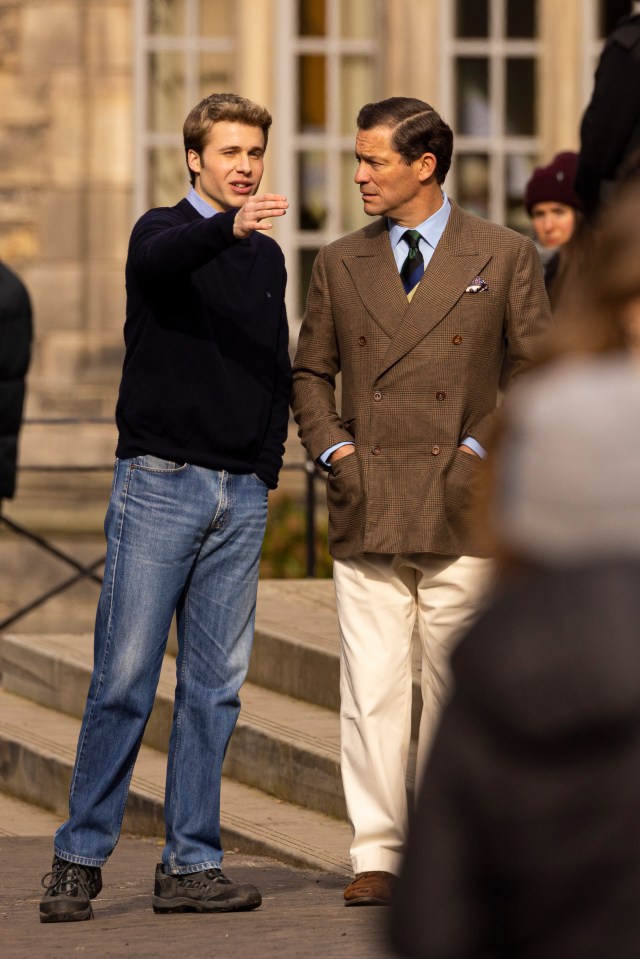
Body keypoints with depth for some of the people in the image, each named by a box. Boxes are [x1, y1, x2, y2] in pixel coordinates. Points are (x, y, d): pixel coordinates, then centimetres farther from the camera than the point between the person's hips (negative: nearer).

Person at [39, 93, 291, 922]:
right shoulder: (164, 232, -2)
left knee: (214, 688, 5)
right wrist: (228, 228, -47)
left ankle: (191, 863, 9)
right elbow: (163, 261, -27)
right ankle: (80, 857, 1)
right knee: (124, 681, -6)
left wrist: (269, 463, 11)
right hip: (159, 481, -5)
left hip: (240, 496, 5)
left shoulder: (268, 258, 14)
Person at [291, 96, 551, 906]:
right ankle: (376, 853, 2)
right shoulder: (340, 264, 11)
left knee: (453, 688, 3)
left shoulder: (503, 257, 3)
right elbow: (310, 374, 19)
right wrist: (333, 449, 4)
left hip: (461, 513, -2)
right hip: (365, 513, 2)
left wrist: (482, 448, -5)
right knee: (369, 689, -2)